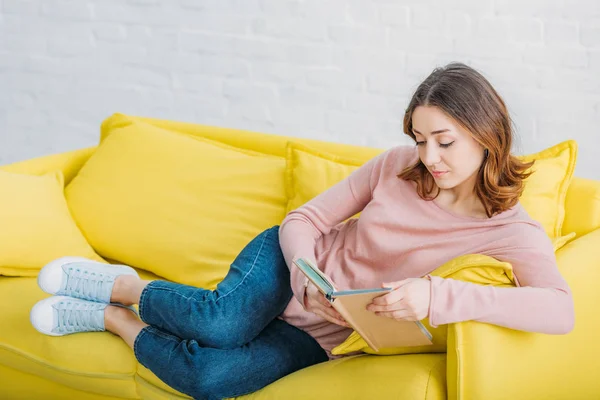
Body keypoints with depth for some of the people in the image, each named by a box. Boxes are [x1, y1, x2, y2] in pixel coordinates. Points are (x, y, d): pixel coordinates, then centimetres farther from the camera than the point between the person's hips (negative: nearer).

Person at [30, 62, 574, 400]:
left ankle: (116, 318, 1)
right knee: (222, 321, -34)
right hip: (291, 267, 1)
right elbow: (304, 219, -2)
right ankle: (122, 285, -4)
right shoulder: (398, 166, -7)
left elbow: (560, 309, -35)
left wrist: (437, 295, -44)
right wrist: (306, 277, -26)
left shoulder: (514, 233, -15)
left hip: (323, 335, -1)